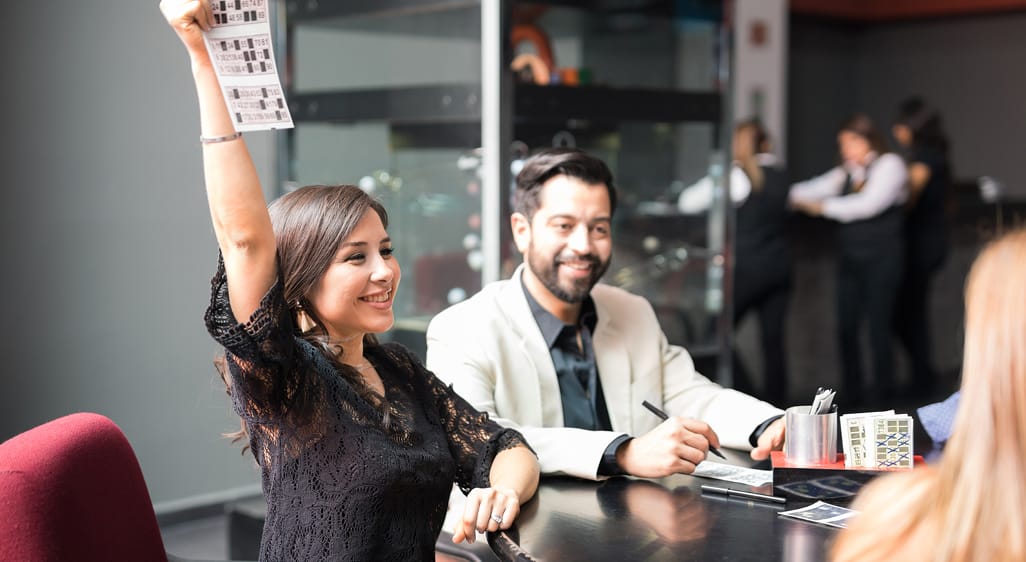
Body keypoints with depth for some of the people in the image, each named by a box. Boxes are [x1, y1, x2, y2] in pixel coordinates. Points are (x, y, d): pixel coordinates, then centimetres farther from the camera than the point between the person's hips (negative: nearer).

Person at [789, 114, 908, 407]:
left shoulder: (889, 165, -4)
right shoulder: (845, 172, 13)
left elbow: (869, 204, -16)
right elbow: (816, 188, 5)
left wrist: (825, 206, -14)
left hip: (880, 257, -6)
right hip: (849, 258, 6)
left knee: (878, 326, -3)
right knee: (846, 327, 4)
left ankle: (884, 396, 8)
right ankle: (851, 396, 13)